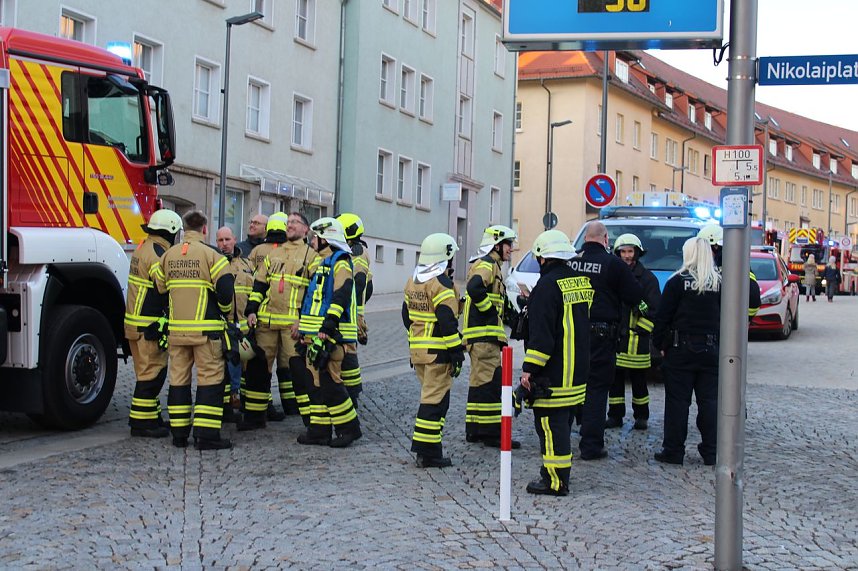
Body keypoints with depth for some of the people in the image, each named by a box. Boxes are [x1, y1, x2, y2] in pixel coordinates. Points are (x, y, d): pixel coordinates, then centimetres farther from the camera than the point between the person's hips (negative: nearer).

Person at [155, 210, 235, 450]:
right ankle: (206, 435, -5)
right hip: (206, 329, -5)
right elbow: (226, 290, -14)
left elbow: (160, 288, 12)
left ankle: (179, 433, 16)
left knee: (178, 378, 12)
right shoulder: (210, 255, -8)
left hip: (176, 329, 5)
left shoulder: (168, 256, 8)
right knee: (210, 378, 0)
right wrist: (227, 313, 5)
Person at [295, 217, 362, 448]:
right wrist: (305, 329, 25)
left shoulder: (340, 262, -9)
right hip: (315, 333, 10)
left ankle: (349, 427, -1)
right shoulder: (320, 262, 22)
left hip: (331, 334, -10)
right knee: (317, 381, 9)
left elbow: (341, 297, -20)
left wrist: (328, 325, -27)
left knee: (329, 381, -11)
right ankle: (319, 430, 13)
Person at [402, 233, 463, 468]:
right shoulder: (441, 284, -15)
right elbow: (447, 322, -20)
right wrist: (456, 352, -15)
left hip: (417, 349, 9)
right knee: (435, 400, -4)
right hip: (438, 352, -9)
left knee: (430, 394, 18)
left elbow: (407, 314, 20)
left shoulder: (413, 281, 13)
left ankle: (428, 448, 20)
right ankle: (428, 451, -3)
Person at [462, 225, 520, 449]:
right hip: (484, 334, -11)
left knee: (480, 382, 14)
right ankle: (492, 432, -10)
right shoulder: (487, 265, -11)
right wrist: (489, 310, -19)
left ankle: (474, 430, 19)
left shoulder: (491, 265, 23)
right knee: (490, 382, -10)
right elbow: (474, 288, -29)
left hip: (480, 334, 11)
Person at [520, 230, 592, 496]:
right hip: (577, 371, 9)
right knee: (561, 422, 17)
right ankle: (557, 472, 26)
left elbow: (541, 333, -20)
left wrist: (529, 368, -17)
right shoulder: (582, 281, 12)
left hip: (553, 373, -9)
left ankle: (555, 481, -3)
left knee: (551, 424, -5)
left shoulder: (548, 285, -16)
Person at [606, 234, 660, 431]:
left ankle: (641, 416, 15)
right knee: (615, 379, 6)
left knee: (638, 380, 4)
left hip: (637, 340, -4)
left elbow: (654, 309, -4)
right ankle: (615, 416, 14)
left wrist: (639, 329, -11)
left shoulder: (647, 278, -1)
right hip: (614, 337, 4)